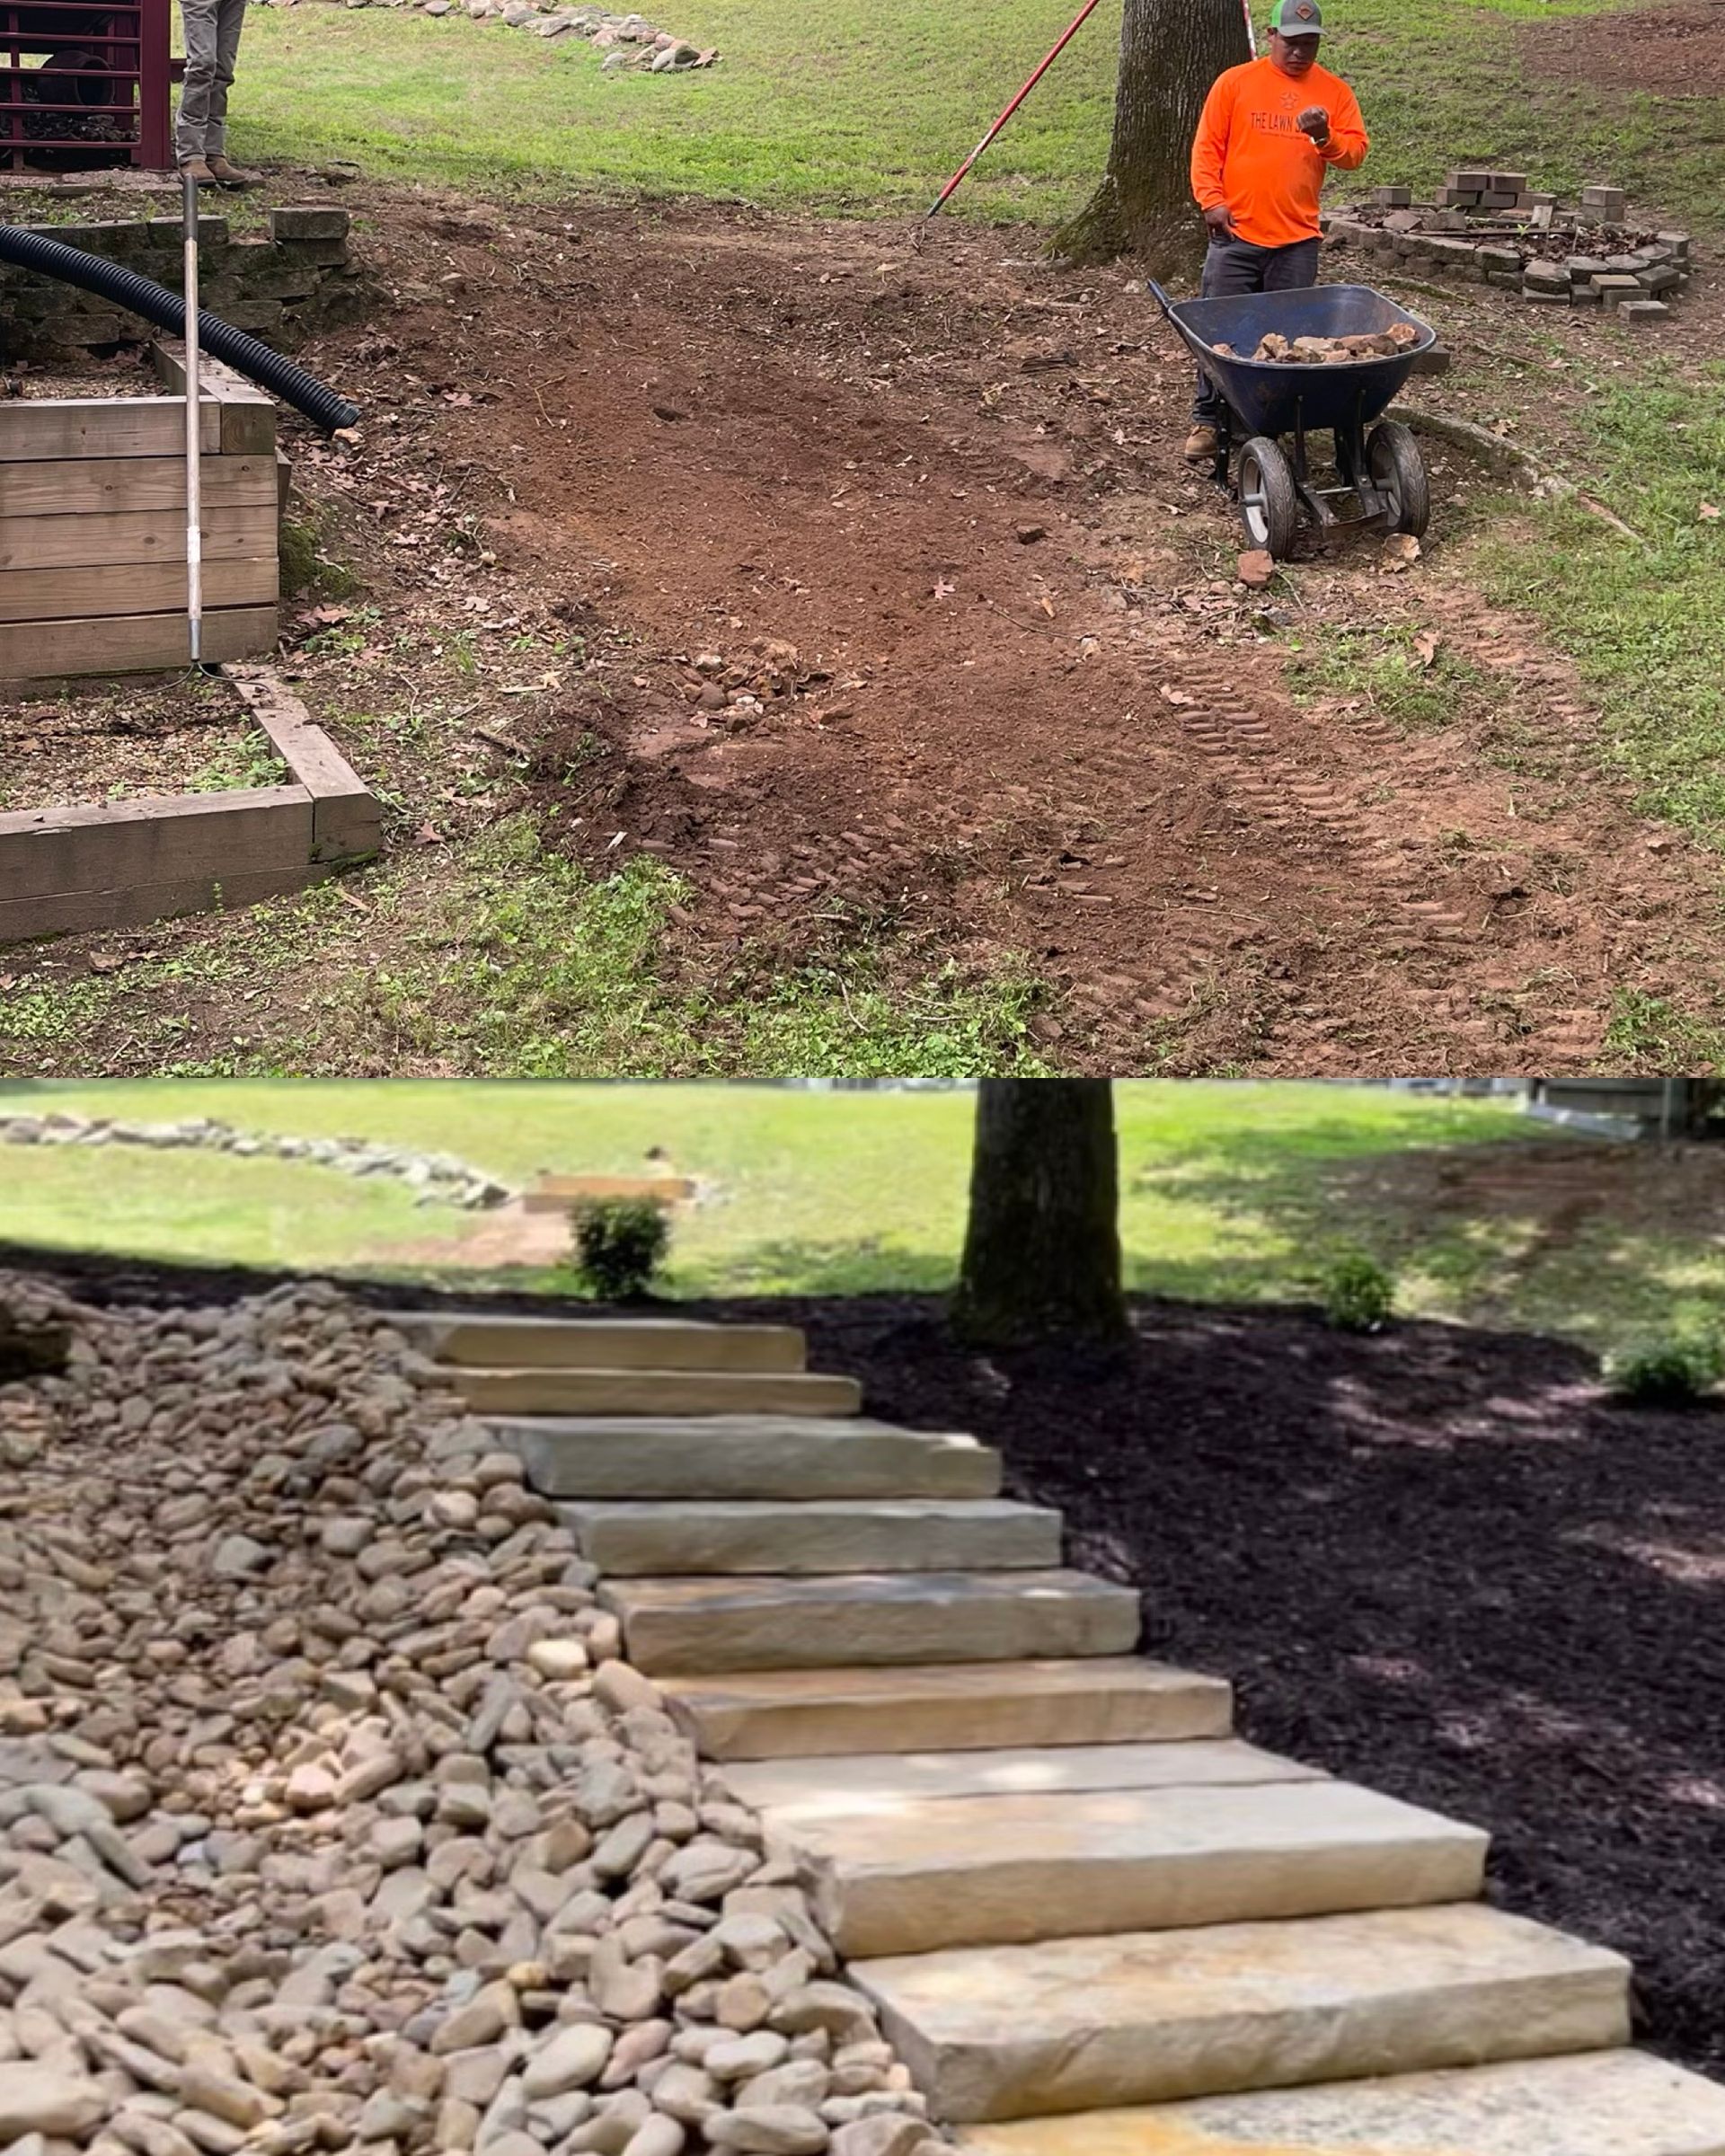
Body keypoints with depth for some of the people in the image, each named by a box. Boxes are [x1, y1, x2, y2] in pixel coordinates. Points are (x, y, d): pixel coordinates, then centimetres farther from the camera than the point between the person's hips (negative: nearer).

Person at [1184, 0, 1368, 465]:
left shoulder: (1334, 92, 6)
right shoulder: (1235, 82, 2)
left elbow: (1355, 153, 2)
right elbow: (1207, 147, 2)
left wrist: (1325, 137, -18)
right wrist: (1212, 199, -11)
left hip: (1297, 240, 1)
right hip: (1236, 234, -1)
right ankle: (1208, 419, 7)